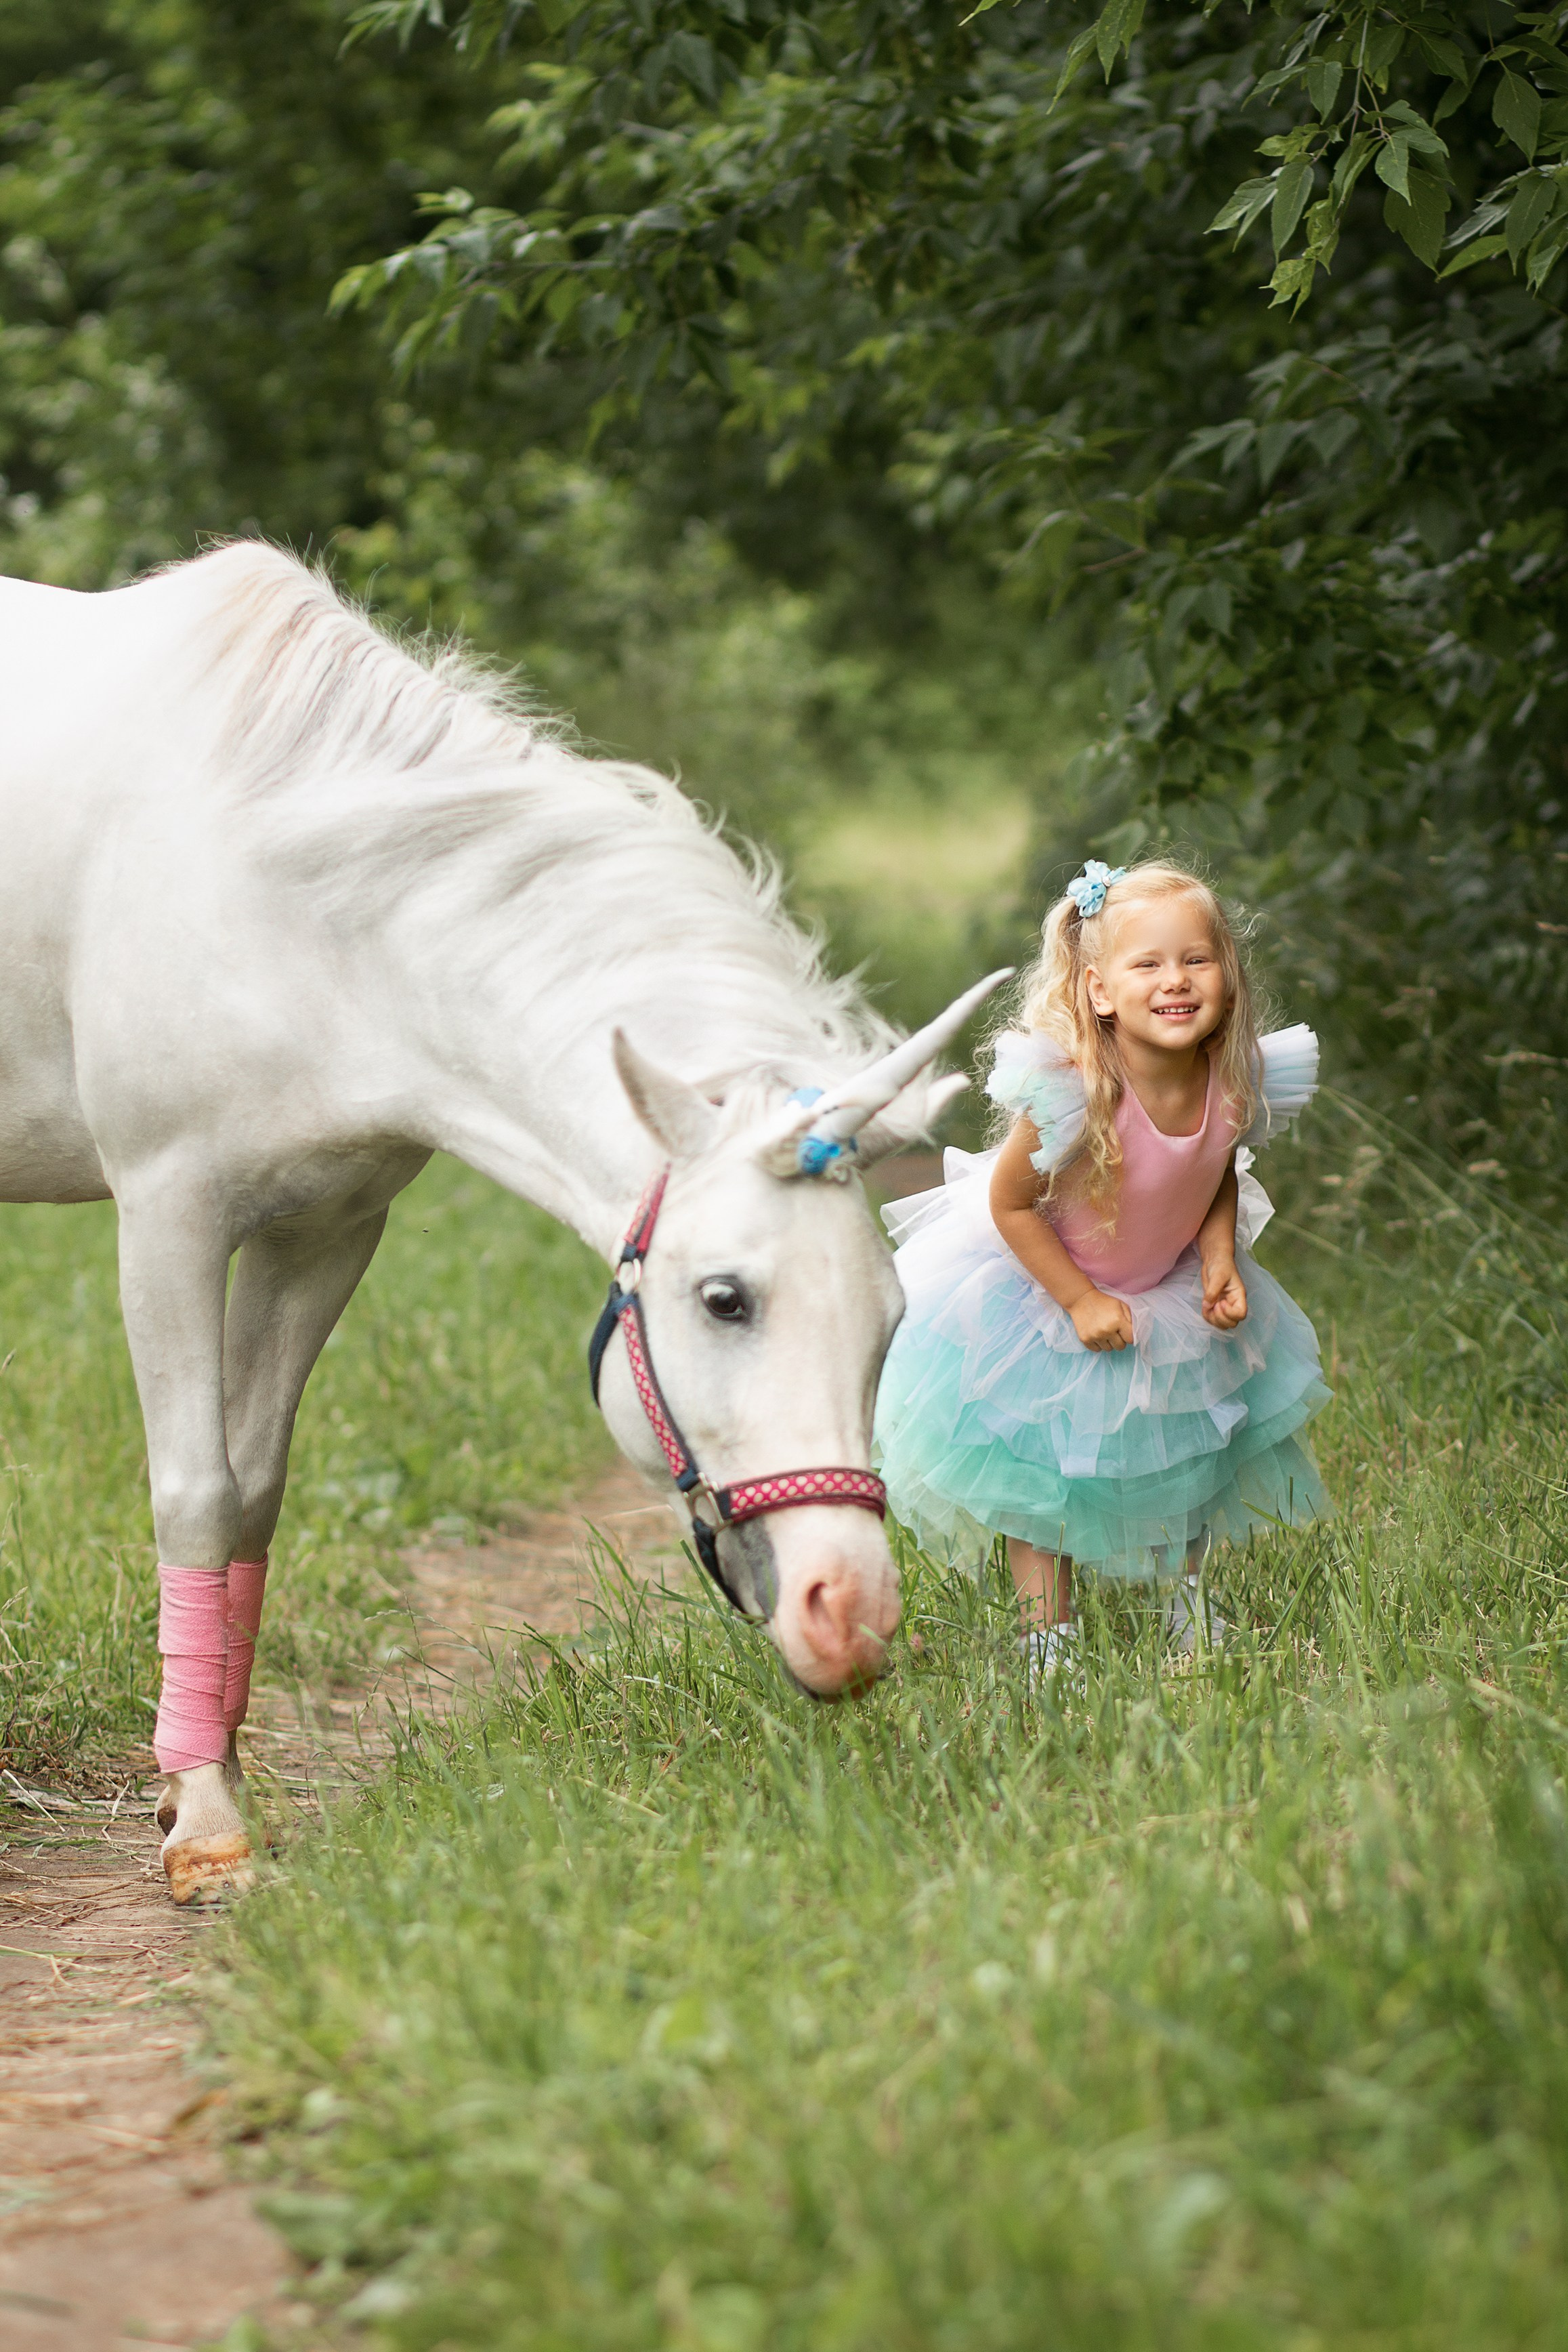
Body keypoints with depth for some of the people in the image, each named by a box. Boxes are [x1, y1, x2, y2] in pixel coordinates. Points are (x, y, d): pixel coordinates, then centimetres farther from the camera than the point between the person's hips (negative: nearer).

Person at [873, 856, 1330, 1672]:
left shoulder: (1240, 1081, -24)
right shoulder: (1072, 1095, -39)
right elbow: (1010, 1202, -24)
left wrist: (1220, 1259, -14)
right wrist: (1081, 1300, -21)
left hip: (1174, 1293, 5)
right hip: (1040, 1288, -5)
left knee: (1194, 1465, 19)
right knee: (1043, 1479, 6)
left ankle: (1186, 1598, 42)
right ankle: (1046, 1634, 24)